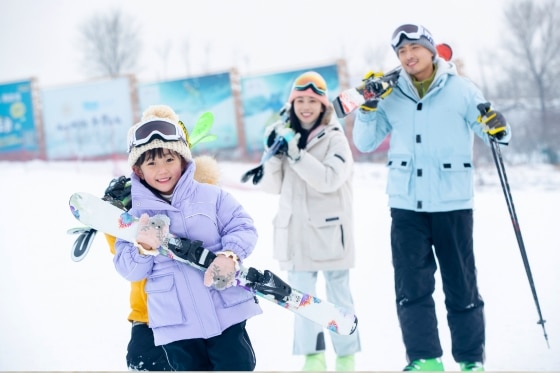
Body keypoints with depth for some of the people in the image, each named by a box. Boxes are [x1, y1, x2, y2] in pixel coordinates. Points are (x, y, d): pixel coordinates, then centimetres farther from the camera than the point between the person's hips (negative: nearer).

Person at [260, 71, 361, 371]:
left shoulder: (335, 139, -6)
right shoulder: (286, 137, 7)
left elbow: (329, 179, -22)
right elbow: (272, 187, 6)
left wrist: (296, 154, -27)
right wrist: (273, 155, -10)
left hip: (330, 232, -4)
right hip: (296, 233, 4)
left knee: (338, 297, 6)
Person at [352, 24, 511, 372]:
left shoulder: (460, 89, -2)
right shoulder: (391, 95, 7)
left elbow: (493, 133, 1)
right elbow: (365, 143, 10)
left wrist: (497, 128, -22)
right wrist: (368, 106, -5)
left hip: (452, 203, -2)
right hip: (406, 204, 2)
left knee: (461, 285, 5)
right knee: (411, 285, -3)